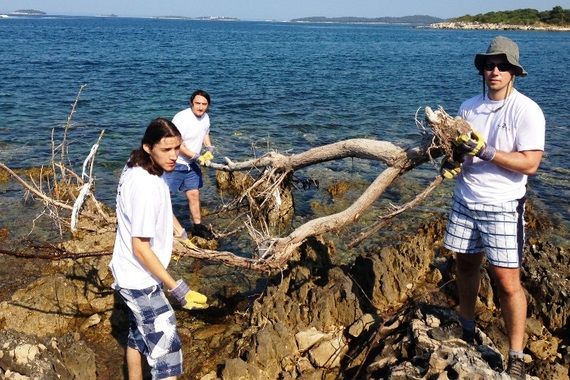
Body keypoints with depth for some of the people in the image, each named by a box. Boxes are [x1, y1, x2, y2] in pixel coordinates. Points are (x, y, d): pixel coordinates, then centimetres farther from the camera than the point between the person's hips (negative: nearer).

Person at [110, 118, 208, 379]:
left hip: (133, 275, 10)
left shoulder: (136, 168, -2)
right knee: (166, 348, -5)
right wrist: (177, 289, -26)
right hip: (141, 279, -10)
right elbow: (140, 248, -28)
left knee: (139, 335, 25)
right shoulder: (146, 186, -30)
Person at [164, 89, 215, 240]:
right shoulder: (182, 118, -23)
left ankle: (197, 226, 25)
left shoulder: (205, 117, 3)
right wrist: (196, 157, -24)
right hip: (173, 164, -8)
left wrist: (209, 147, 4)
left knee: (194, 194, 13)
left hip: (190, 165, 8)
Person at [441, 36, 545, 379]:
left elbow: (531, 163, -17)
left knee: (507, 280, -4)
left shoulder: (526, 110, -11)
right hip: (465, 200, 6)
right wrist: (453, 160, -8)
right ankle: (467, 329, 36)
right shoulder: (469, 106, 6)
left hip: (502, 206, -5)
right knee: (466, 263, 15)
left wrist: (486, 152, -25)